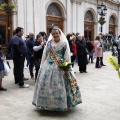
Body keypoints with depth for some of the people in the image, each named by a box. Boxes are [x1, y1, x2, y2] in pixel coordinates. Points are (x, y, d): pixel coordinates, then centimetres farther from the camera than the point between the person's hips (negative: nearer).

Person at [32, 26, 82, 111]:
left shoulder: (64, 43, -2)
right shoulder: (49, 42, 9)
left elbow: (67, 56, -5)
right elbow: (45, 54, 12)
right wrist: (43, 65, 9)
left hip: (60, 67, -4)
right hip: (48, 65, 4)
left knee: (59, 85, -5)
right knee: (45, 83, 3)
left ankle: (61, 104, 10)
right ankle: (47, 102, 19)